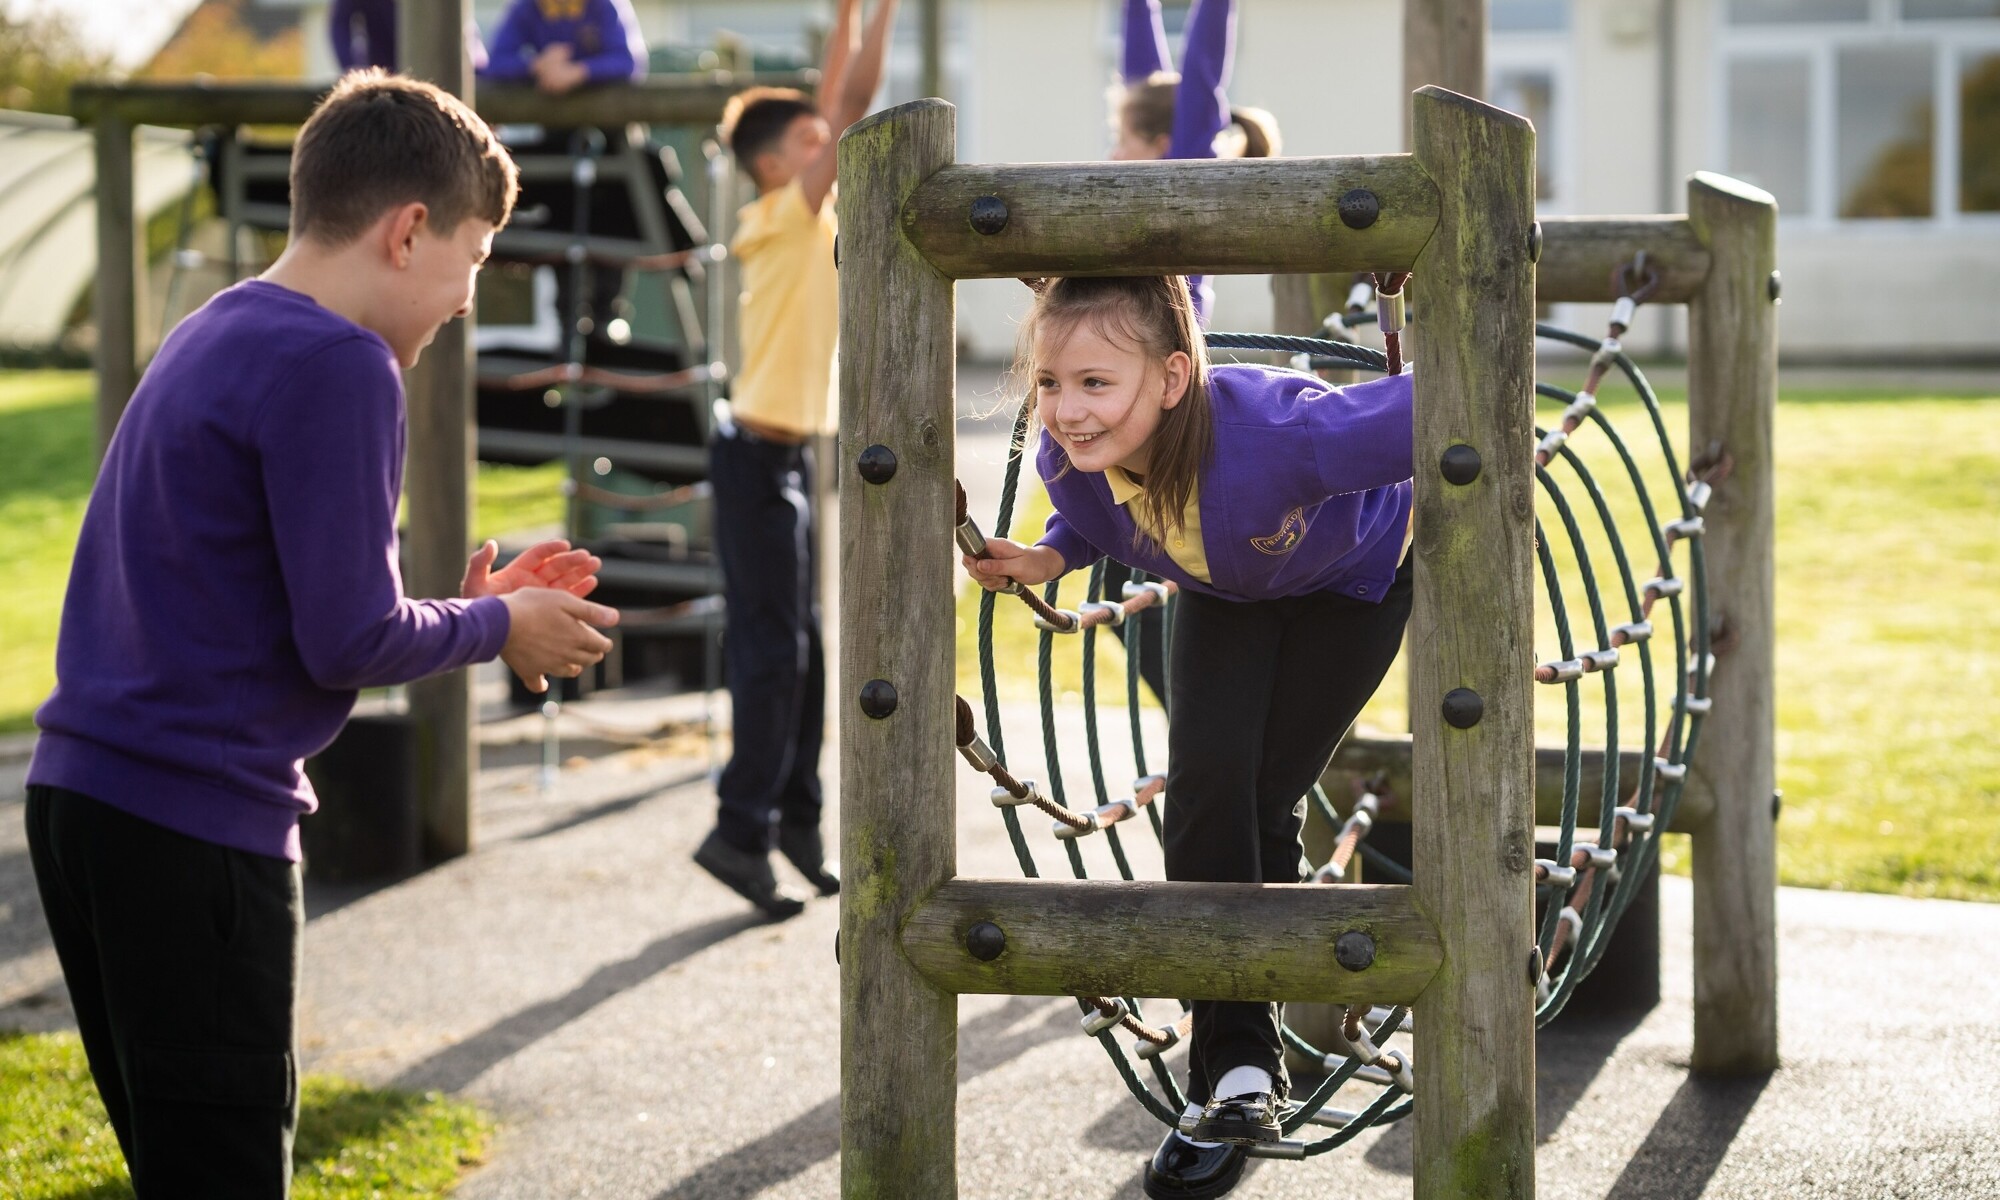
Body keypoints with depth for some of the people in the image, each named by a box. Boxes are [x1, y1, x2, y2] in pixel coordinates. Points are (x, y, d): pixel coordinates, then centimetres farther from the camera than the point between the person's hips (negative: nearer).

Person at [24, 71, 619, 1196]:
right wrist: (495, 628, 1)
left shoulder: (215, 338, 16)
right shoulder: (338, 366, -14)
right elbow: (349, 640, -17)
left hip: (87, 803, 9)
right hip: (195, 828, -9)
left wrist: (467, 604, 18)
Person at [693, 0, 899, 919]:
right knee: (773, 648, -8)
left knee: (797, 647, 11)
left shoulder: (810, 215, 10)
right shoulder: (782, 216, -13)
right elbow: (855, 102, -18)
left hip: (789, 455, 9)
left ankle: (793, 818, 17)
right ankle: (743, 831, -5)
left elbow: (836, 100, 13)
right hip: (760, 456, -9)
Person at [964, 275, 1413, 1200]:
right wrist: (1047, 558, -23)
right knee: (1207, 777, -16)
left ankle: (1239, 1080, 13)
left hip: (1354, 578, -3)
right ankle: (1234, 1068, -6)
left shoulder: (1277, 435, -49)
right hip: (1228, 595, 3)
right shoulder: (1071, 459, -31)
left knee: (1264, 802, -6)